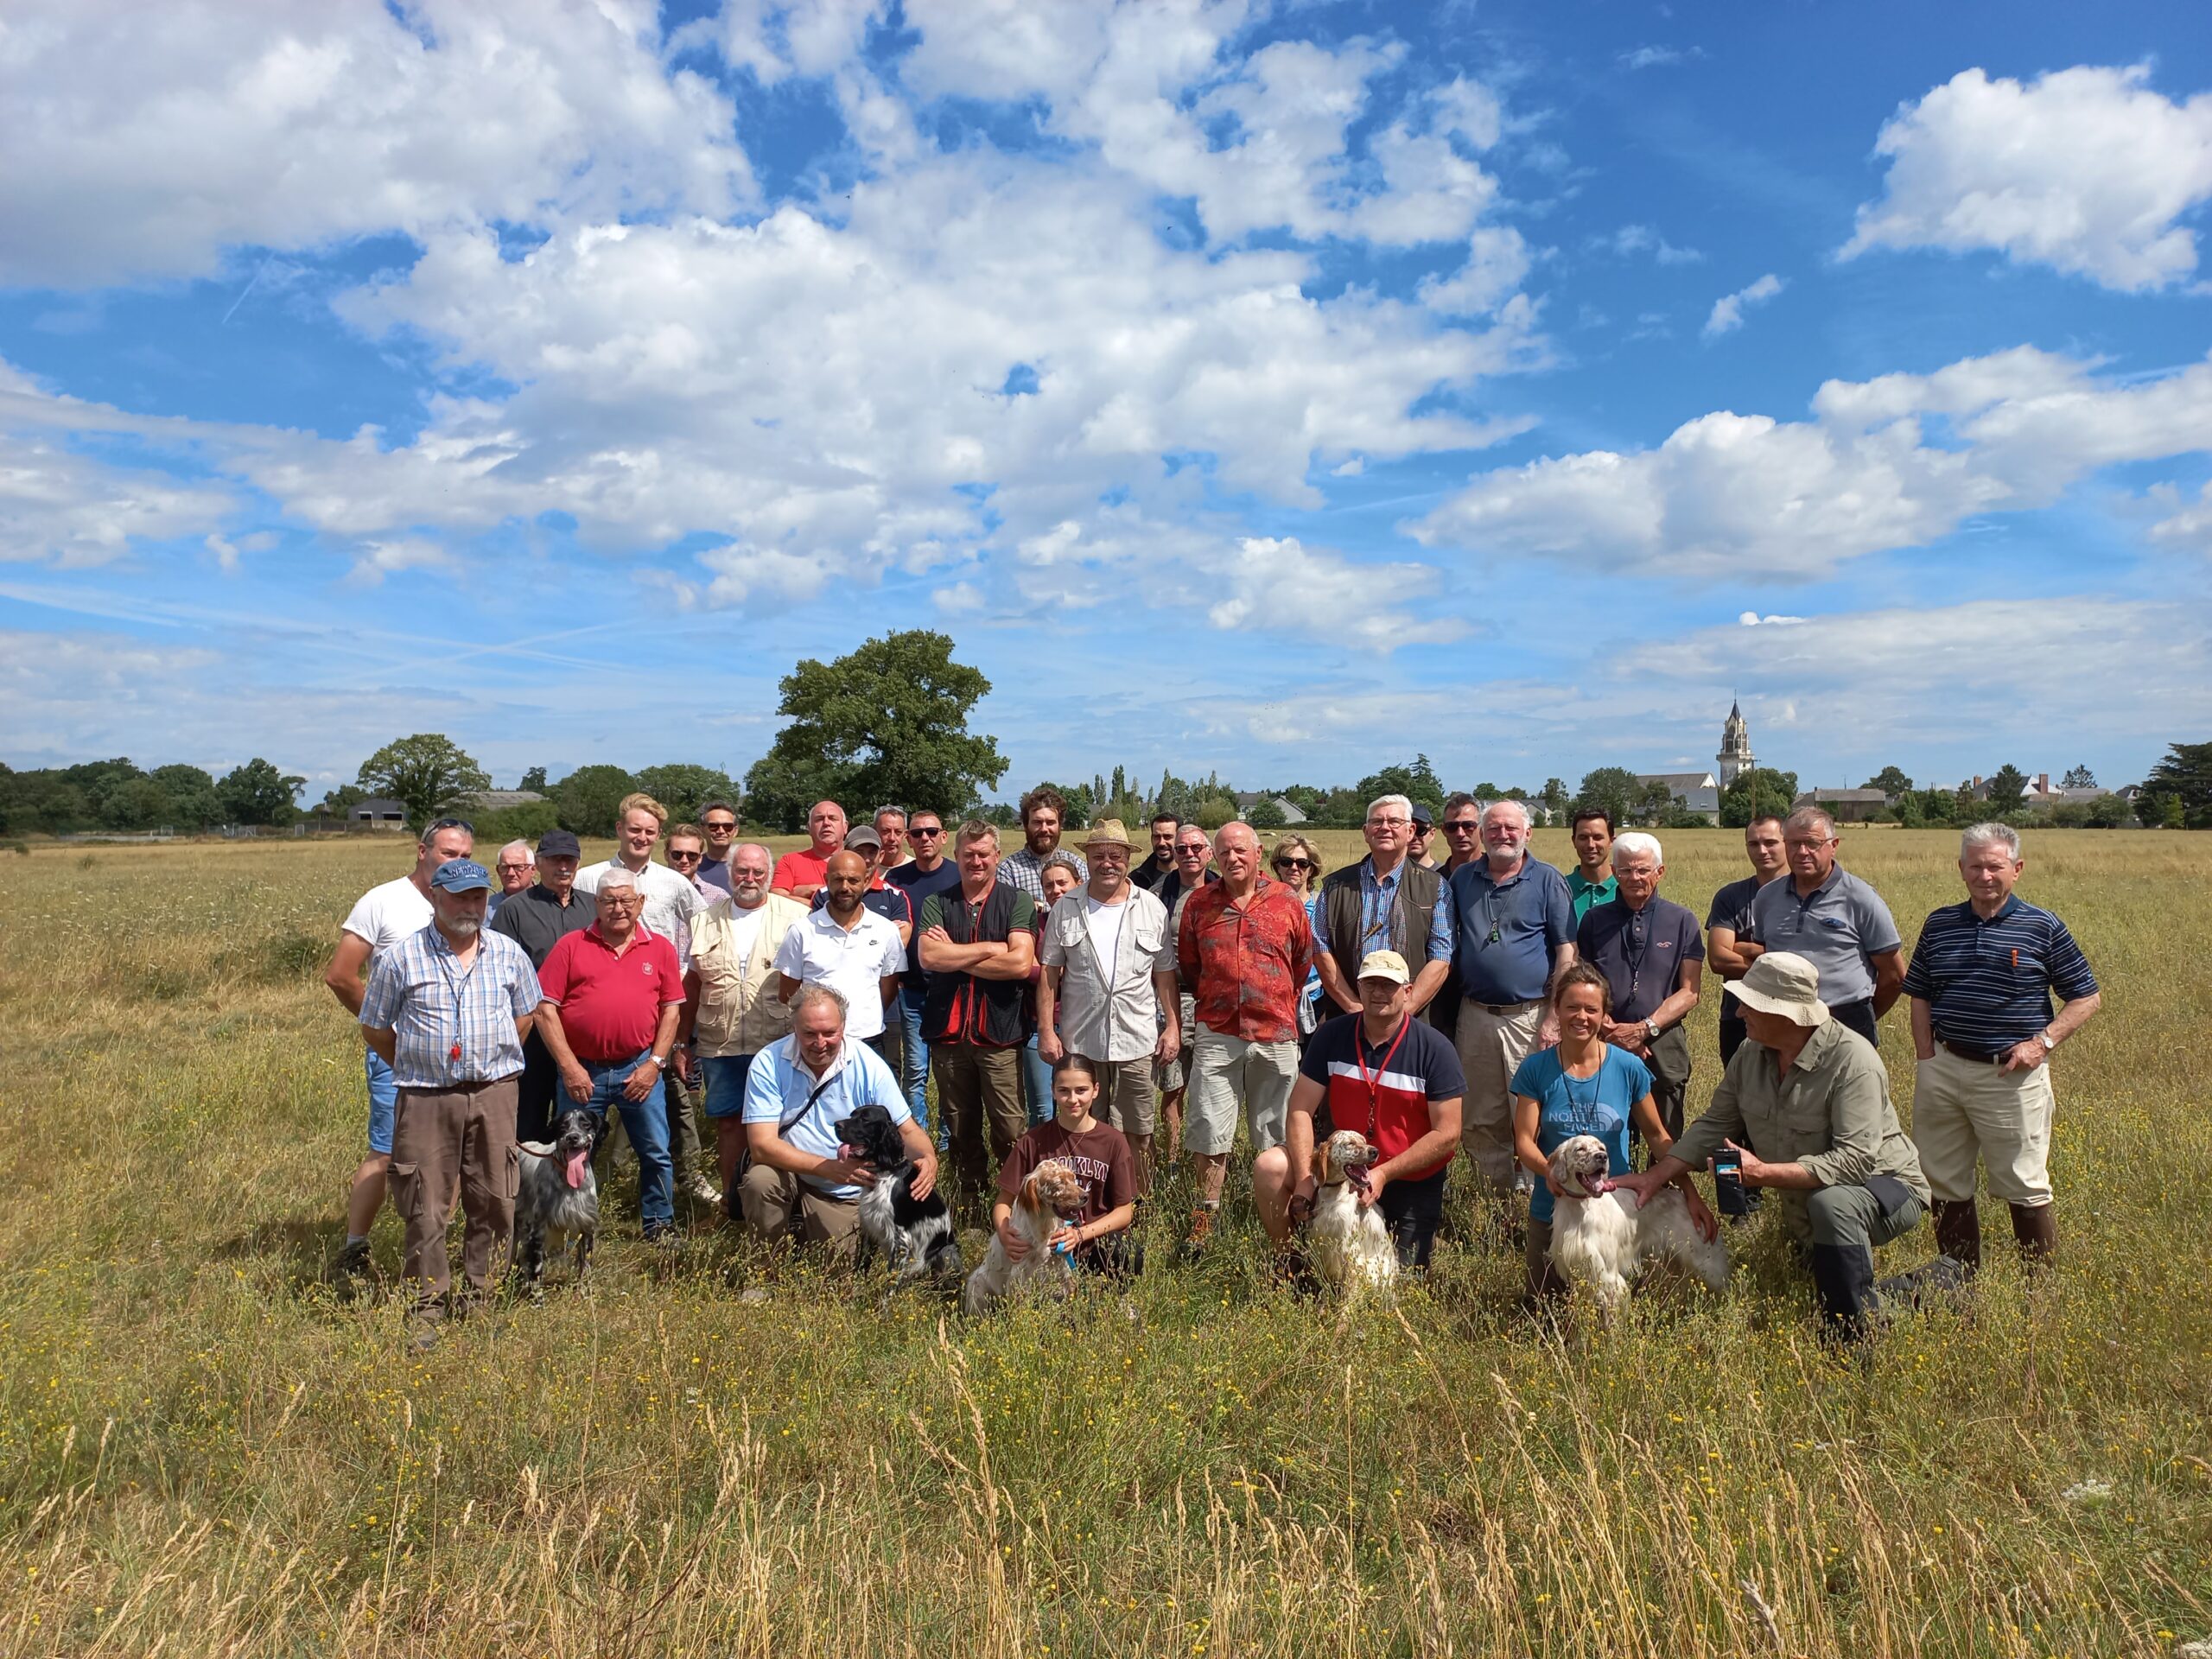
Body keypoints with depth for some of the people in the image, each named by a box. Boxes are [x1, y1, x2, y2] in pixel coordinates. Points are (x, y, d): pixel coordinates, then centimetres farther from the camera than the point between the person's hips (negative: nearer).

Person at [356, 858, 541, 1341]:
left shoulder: (507, 953, 5)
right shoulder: (401, 957, -2)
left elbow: (524, 1014, 19)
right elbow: (374, 1027, 7)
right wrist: (413, 1069, 9)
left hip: (493, 1094, 2)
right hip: (426, 1099, -2)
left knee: (493, 1202, 6)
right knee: (425, 1206, 1)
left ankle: (482, 1297, 20)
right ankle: (428, 1304, 14)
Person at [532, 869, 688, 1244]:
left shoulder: (660, 949, 6)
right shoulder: (570, 946, 2)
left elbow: (672, 1009, 6)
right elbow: (546, 1008, -2)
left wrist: (655, 1063, -3)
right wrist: (568, 1067, -8)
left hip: (639, 1068, 1)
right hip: (582, 1071, 0)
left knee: (656, 1153, 5)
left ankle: (659, 1226, 21)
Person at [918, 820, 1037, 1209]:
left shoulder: (1017, 902, 2)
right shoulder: (936, 904, 8)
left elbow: (1021, 964, -13)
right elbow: (928, 958, -9)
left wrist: (955, 957, -7)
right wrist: (990, 949, -10)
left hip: (1000, 1034, -3)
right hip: (948, 1031, 3)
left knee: (1011, 1132, -4)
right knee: (960, 1129, 13)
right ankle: (972, 1203, 27)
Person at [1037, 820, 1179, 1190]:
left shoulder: (1153, 909, 3)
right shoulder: (1065, 911, 2)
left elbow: (1165, 975, 6)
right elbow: (1049, 974, 4)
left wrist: (1173, 1027, 1)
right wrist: (1046, 1030, -2)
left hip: (1138, 1043, 0)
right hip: (1080, 1042, 0)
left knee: (1137, 1133, 7)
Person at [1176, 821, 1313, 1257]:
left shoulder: (1287, 902, 2)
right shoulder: (1199, 903, 4)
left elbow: (1302, 963, 14)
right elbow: (1187, 963, 16)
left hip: (1275, 1036, 0)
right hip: (1216, 1035, 0)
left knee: (1278, 1132, 9)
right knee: (1209, 1129, 0)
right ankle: (1205, 1216, 13)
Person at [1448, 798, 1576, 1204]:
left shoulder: (1548, 880, 1)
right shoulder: (1462, 879, 11)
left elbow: (1566, 952, -3)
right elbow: (1446, 945, 16)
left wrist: (1554, 1017, -10)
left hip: (1530, 1015, -4)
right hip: (1475, 1015, 4)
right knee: (1479, 1122, 9)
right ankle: (1495, 1200, 21)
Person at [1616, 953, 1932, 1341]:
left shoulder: (1853, 1060, -29)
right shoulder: (1751, 1054, -8)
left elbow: (1856, 1159, -37)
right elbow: (1714, 1126, -1)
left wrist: (1764, 1173, -40)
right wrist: (1655, 1176, -10)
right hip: (1804, 1212, 8)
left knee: (1831, 1203, -39)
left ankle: (1856, 1336, -25)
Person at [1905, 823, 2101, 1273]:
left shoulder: (2043, 928, -2)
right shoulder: (1938, 924, 7)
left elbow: (2087, 997, 2)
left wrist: (2043, 1042, -10)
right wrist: (1927, 1060, 5)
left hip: (2012, 1076, -4)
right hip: (1943, 1071, 4)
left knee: (2024, 1188, 2)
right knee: (1944, 1186, 11)